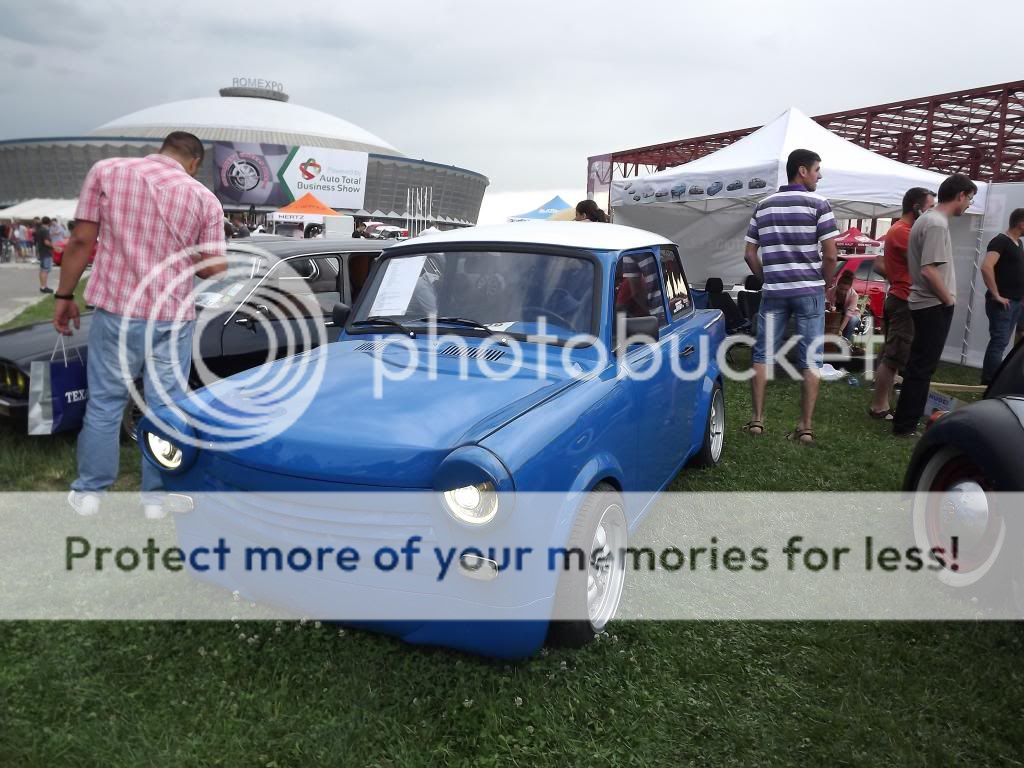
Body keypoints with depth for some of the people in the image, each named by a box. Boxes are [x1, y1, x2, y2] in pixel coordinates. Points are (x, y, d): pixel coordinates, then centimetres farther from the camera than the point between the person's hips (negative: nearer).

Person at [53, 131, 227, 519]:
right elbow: (214, 268, 0)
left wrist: (64, 295, 8)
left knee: (105, 402, 13)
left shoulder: (107, 170, 1)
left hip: (117, 310, 1)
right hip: (173, 317, 0)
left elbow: (82, 240, -1)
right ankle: (157, 495, 19)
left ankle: (89, 491, 23)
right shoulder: (205, 198, 0)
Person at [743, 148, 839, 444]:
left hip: (773, 291, 3)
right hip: (809, 290, -3)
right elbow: (830, 255, -9)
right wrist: (824, 283, 6)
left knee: (762, 355, 10)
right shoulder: (818, 204, -4)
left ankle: (757, 419, 11)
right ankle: (806, 426, 5)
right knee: (810, 360, 3)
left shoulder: (763, 206, 9)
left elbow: (750, 254, 8)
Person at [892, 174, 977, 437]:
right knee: (922, 367, -5)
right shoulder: (937, 224, -17)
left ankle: (907, 419, 24)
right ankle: (905, 425, 0)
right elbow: (929, 269, -25)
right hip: (934, 305, -10)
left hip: (924, 303, 10)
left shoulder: (928, 219, 14)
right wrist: (949, 299, -13)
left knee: (919, 365, 16)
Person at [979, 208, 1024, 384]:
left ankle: (990, 381, 17)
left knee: (1001, 342, 11)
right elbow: (986, 267, -26)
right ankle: (990, 383, -8)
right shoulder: (1000, 241, -12)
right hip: (1002, 302, -9)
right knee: (999, 342, -10)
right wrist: (996, 295, -23)